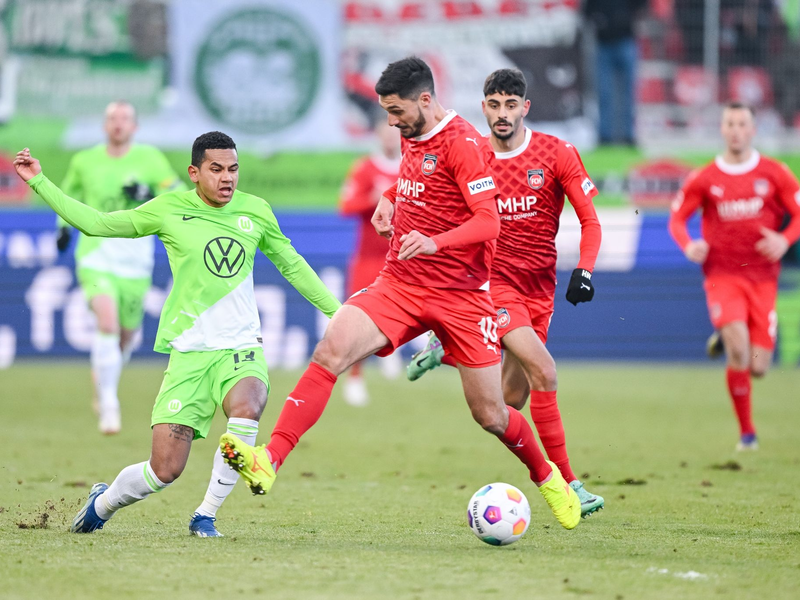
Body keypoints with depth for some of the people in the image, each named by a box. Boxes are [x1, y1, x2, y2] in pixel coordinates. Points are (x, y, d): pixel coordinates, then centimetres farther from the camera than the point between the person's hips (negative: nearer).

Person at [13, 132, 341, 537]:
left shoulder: (255, 211, 7)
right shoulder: (169, 210, 0)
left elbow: (292, 265, 21)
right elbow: (95, 223, 6)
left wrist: (338, 312, 21)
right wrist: (38, 182, 2)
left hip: (242, 347, 1)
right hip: (189, 351, -1)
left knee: (246, 409, -34)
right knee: (165, 470, -6)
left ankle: (206, 516, -15)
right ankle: (103, 504, 27)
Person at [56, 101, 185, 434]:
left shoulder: (149, 159, 0)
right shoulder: (84, 161, 5)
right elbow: (70, 194, 24)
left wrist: (147, 194, -18)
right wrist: (65, 225, 9)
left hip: (135, 262, 1)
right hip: (95, 257, -1)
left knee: (126, 333, 11)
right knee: (107, 322, -23)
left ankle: (103, 377, 45)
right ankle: (108, 406, -19)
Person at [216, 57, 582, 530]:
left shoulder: (464, 144, -14)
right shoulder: (412, 136, 9)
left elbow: (489, 222, -21)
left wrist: (435, 243, -36)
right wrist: (391, 199, 13)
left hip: (460, 295, -5)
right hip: (400, 285, 6)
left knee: (490, 415, 2)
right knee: (331, 350, -20)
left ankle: (547, 477, 32)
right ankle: (270, 460, -29)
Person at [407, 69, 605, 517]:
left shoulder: (557, 154, -4)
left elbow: (590, 219, -3)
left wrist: (584, 271, -17)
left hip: (540, 286, 3)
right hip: (494, 280, -3)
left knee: (512, 400, 5)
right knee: (544, 374, -21)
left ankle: (445, 353, 32)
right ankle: (566, 481, -15)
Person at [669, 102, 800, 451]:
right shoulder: (704, 179, 2)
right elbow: (677, 218, 9)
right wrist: (688, 245, -12)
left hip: (762, 280, 1)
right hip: (722, 276, -1)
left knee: (758, 368, -4)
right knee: (739, 349, -25)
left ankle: (725, 341, 33)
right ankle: (746, 432, -9)